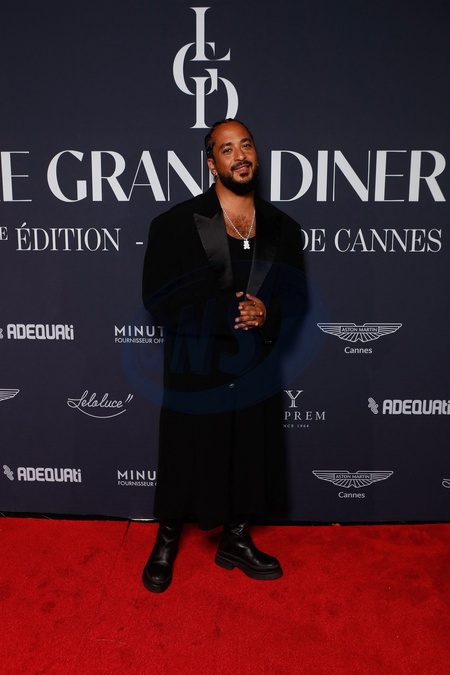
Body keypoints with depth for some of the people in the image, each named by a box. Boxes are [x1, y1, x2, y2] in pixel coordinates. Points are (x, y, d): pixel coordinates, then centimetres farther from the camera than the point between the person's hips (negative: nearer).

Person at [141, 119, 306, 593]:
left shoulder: (282, 229, 3)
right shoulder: (176, 224, -8)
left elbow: (296, 301, 5)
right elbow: (158, 299, -14)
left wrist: (268, 316, -17)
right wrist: (228, 311, -21)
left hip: (255, 372, 4)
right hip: (195, 372, -3)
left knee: (250, 460, 16)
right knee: (185, 461, 11)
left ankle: (236, 542, 41)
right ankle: (167, 542, 38)